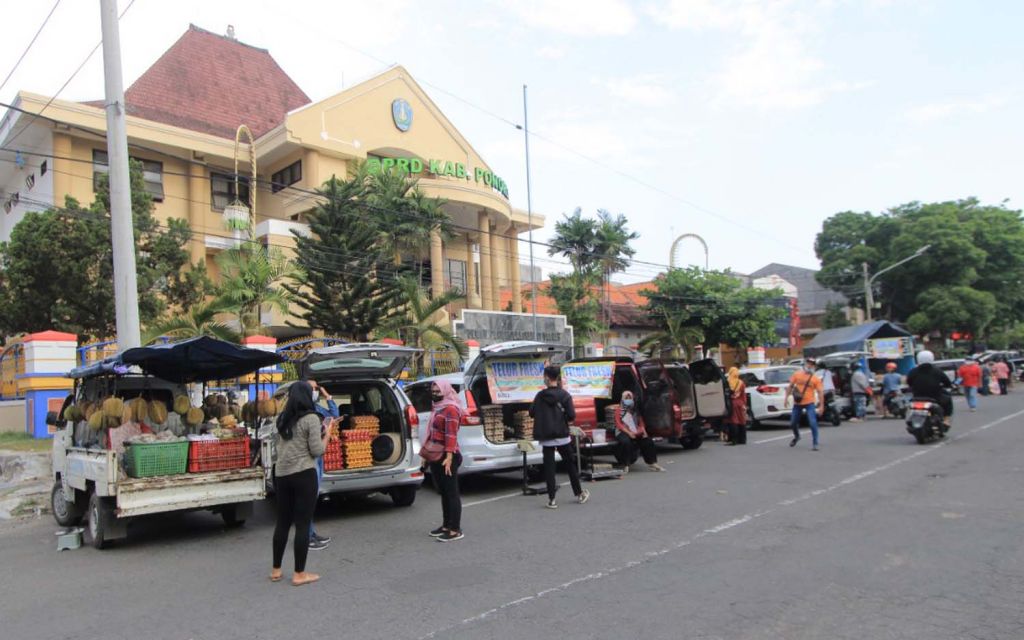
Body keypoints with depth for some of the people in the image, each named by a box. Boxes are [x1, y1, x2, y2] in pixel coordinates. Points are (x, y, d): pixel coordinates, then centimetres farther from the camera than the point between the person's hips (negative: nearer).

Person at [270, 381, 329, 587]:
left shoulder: (283, 419, 12)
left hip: (281, 474, 7)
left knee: (282, 522, 16)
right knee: (302, 524, 1)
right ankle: (299, 574, 7)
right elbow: (317, 451, -11)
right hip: (303, 475, -7)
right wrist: (326, 437, 4)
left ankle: (276, 570, 25)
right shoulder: (310, 418, -10)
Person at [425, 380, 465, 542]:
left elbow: (451, 434, -21)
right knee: (444, 492, 15)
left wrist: (449, 456, -27)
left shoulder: (450, 409, -13)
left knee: (452, 493, -6)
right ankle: (446, 525, 24)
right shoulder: (437, 408, 17)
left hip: (447, 457, -10)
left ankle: (455, 530, -3)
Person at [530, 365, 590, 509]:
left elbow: (531, 413, 1)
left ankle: (551, 499, 2)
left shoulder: (540, 395, -4)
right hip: (562, 435, 0)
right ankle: (579, 493, 24)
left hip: (546, 437, 0)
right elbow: (571, 416, -11)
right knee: (570, 464, 15)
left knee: (549, 466, 5)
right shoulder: (564, 395, -6)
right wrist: (562, 417, 9)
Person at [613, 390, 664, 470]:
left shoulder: (635, 411, 22)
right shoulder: (619, 410, 6)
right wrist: (629, 432, -19)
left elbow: (641, 422, 18)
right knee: (626, 442, -36)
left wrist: (644, 431, -3)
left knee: (648, 441, -16)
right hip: (623, 433, -5)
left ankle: (652, 463, -9)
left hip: (636, 433, 5)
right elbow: (618, 424, -5)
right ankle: (625, 465, -31)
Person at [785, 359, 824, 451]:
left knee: (813, 423, -14)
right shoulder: (797, 374, 3)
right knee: (793, 423, 13)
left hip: (809, 403, -3)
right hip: (797, 403, 3)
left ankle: (815, 444, -4)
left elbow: (820, 392, -3)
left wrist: (821, 406, -9)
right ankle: (796, 436, 42)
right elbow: (790, 386, 9)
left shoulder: (816, 379, -1)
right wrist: (787, 398, 3)